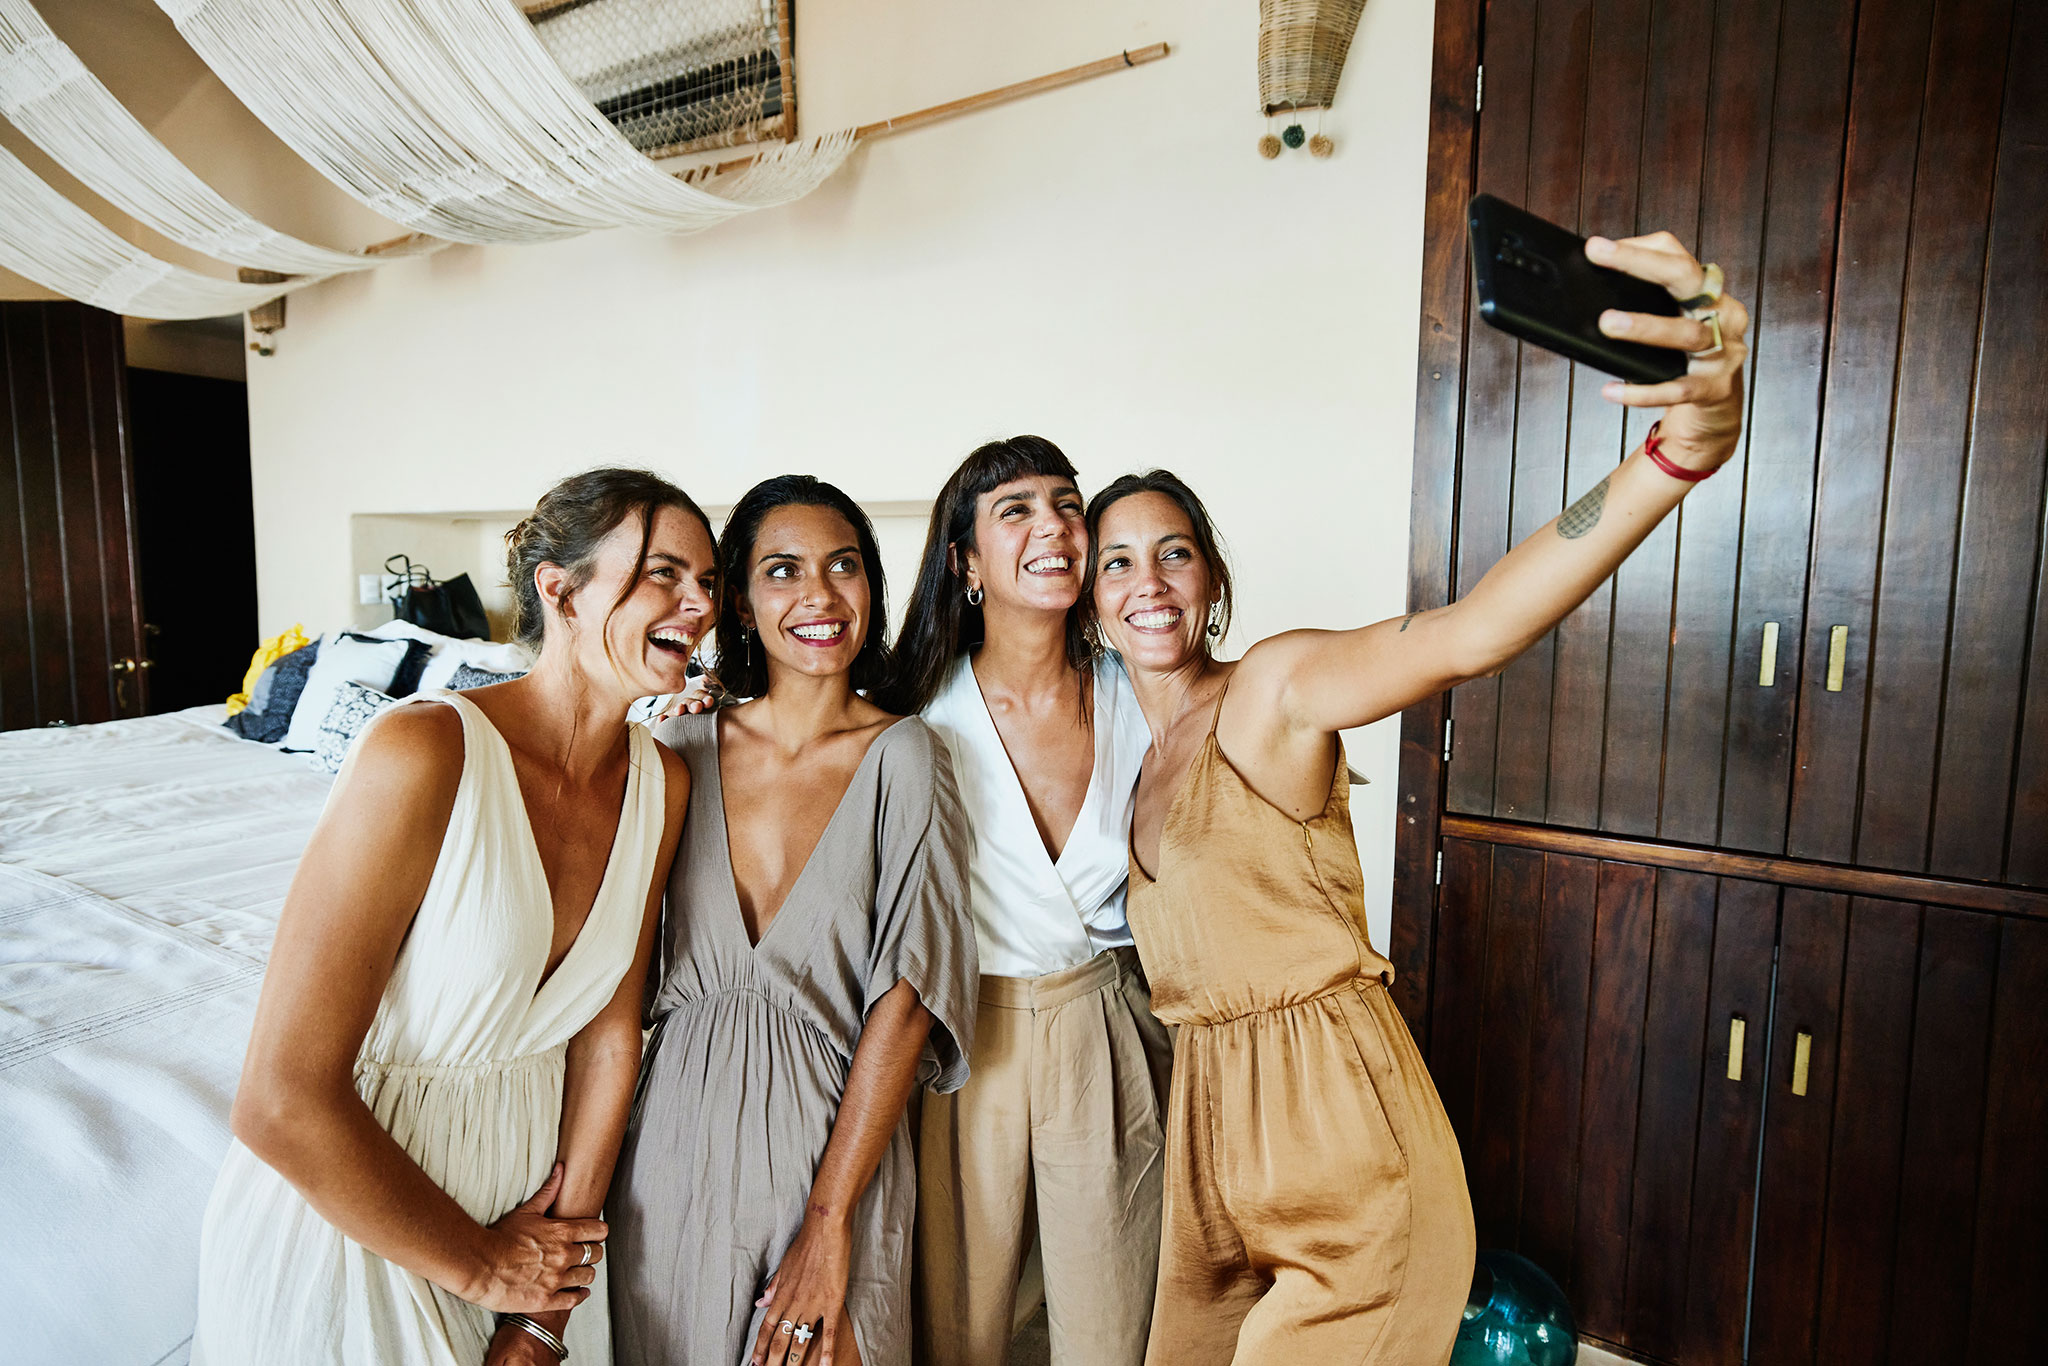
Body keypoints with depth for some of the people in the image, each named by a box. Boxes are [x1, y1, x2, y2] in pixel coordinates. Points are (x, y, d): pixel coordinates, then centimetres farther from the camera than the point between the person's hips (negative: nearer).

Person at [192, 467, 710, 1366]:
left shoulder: (660, 783, -9)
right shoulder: (424, 753, -27)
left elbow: (608, 1033, -5)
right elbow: (282, 1103, -25)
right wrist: (482, 1267, -12)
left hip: (530, 1193, 5)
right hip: (348, 1213, -4)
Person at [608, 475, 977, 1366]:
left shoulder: (901, 756, -10)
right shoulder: (682, 744, -1)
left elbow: (909, 996, -13)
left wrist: (830, 1221, -14)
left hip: (831, 1132, -3)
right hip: (676, 1134, 3)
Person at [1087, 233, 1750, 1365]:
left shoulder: (1274, 688, -15)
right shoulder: (1140, 751, 8)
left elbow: (1468, 635, -34)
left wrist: (1683, 447, -50)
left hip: (1338, 1130, -7)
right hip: (1212, 1121, 8)